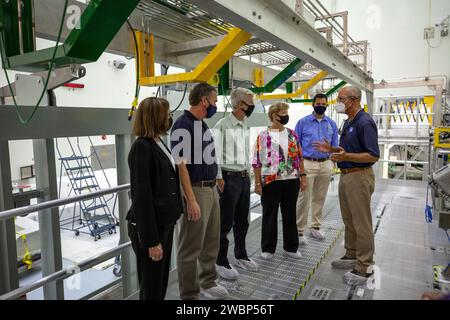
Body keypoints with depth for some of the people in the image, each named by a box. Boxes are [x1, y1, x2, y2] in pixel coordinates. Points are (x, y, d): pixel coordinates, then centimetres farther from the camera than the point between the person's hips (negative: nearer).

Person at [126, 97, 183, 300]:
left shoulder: (158, 143, 8)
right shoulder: (142, 147, -18)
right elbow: (141, 196, -21)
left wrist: (173, 217, 15)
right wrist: (151, 240, -19)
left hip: (165, 223, 8)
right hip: (150, 227, -8)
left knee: (162, 282, 21)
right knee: (152, 286, 9)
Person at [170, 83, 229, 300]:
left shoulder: (202, 124, 13)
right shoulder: (183, 126, -15)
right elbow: (181, 166, -19)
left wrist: (213, 187, 16)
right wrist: (191, 200, -22)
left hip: (211, 189, 9)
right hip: (196, 191, -9)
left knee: (211, 242, 20)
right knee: (191, 247, 4)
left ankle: (208, 283, 38)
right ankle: (189, 294, 19)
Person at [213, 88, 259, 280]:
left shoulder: (245, 126, 11)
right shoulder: (222, 126, -14)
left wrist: (248, 172, 17)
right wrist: (219, 179, -15)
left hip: (244, 178, 8)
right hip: (229, 177, -7)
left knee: (242, 220, 17)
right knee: (225, 222, 3)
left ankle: (241, 256, 34)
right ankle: (221, 262, 19)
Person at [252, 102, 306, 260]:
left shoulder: (292, 133, 8)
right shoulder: (263, 136, -4)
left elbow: (299, 156, 12)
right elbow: (257, 161, -5)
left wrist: (302, 176, 6)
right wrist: (258, 183, -8)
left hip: (291, 180, 4)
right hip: (271, 181, -3)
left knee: (290, 214, 13)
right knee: (269, 215, 7)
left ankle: (291, 247, 28)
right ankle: (268, 248, 22)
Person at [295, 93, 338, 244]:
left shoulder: (332, 124, 10)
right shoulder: (303, 122, 1)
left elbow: (334, 146, 15)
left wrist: (333, 164, 8)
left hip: (325, 165, 4)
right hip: (307, 164, -3)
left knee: (320, 198, 13)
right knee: (303, 199, -5)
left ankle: (316, 227, 27)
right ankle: (299, 231, 4)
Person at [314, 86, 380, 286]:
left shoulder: (365, 122, -16)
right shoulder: (348, 122, 14)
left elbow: (373, 156, -21)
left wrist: (346, 156, -32)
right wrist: (331, 149, 11)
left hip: (359, 177, -10)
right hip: (345, 176, 10)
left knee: (361, 223, 0)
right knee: (348, 221, 18)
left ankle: (364, 267, 12)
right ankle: (352, 256, 32)